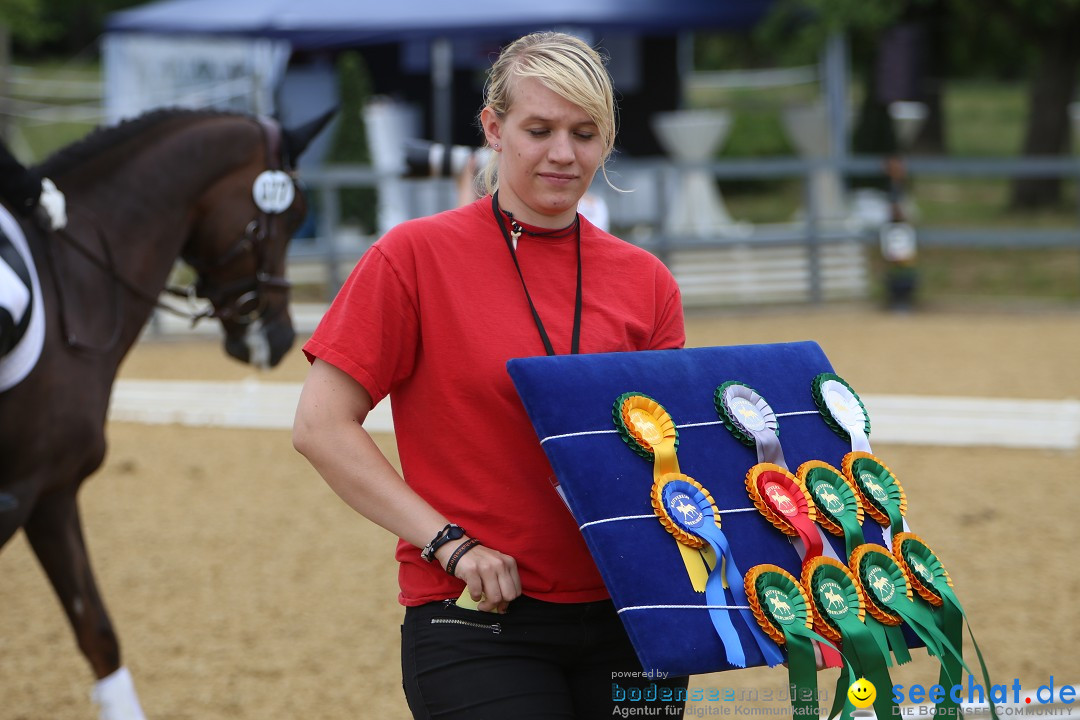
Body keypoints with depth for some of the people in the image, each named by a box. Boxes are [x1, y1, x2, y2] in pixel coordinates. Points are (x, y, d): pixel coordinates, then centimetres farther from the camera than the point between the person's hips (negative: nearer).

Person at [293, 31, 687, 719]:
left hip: (630, 616, 4)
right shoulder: (417, 255, -3)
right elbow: (322, 426, -6)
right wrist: (449, 543, -12)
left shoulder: (646, 281, 8)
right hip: (477, 621, -4)